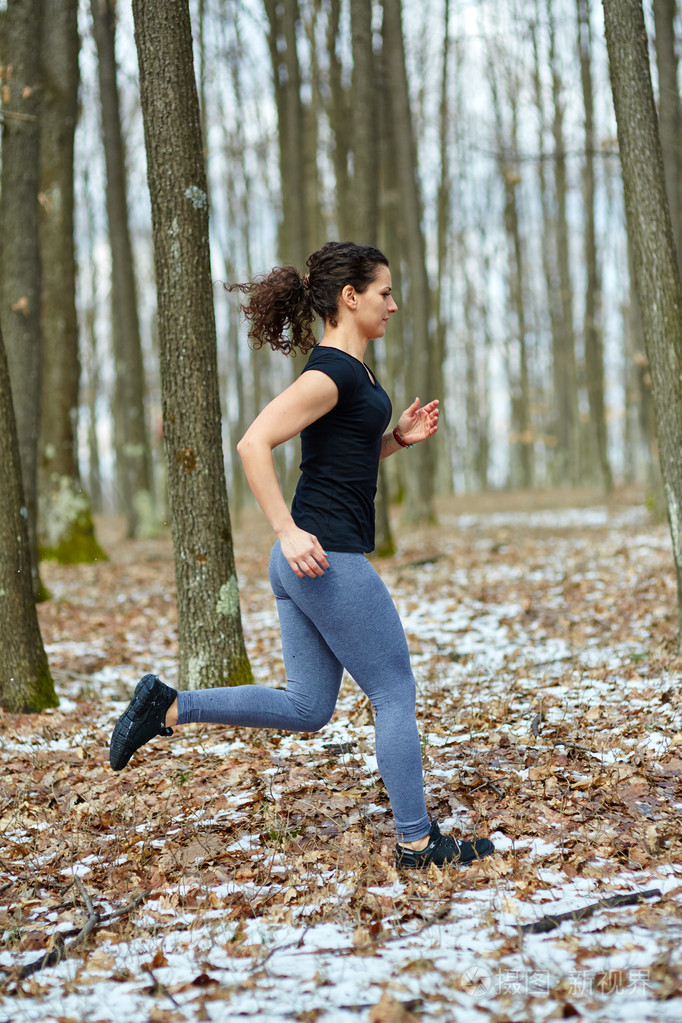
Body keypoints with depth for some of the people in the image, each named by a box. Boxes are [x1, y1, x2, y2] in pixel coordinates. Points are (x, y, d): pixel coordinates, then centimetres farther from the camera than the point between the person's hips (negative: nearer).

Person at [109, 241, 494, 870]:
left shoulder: (351, 371, 16)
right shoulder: (331, 372, -14)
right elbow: (253, 444, -23)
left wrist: (399, 438, 11)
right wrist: (288, 531, -26)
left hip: (305, 563, 10)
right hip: (328, 558, -10)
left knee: (306, 709, 14)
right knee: (396, 695, 2)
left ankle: (166, 707, 12)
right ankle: (417, 841, 12)